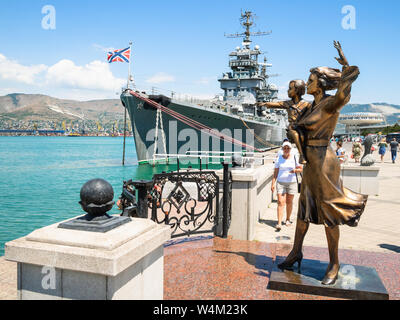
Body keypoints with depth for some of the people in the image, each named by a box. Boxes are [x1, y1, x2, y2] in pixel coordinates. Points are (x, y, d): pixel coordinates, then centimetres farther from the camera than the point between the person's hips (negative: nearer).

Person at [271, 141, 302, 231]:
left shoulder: (294, 157, 1)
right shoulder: (279, 158, 2)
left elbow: (301, 169, 5)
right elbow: (276, 171, 5)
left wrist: (295, 170, -17)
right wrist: (273, 183, -1)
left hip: (292, 182, 0)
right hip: (281, 182, 0)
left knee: (289, 202, 8)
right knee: (280, 202, -8)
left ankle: (288, 219, 28)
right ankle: (279, 223, -11)